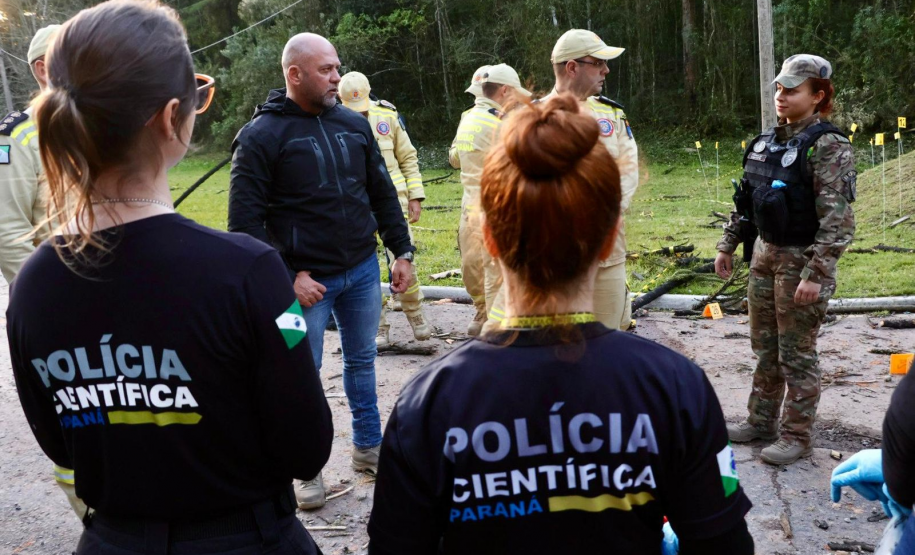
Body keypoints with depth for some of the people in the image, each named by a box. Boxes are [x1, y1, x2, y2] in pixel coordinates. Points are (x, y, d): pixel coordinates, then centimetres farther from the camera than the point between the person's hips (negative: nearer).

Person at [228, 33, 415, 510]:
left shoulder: (354, 124, 5)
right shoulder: (261, 135, -11)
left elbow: (382, 193, 12)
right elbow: (245, 221, -12)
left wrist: (401, 251, 8)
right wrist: (287, 277, -15)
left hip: (363, 271, 5)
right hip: (306, 279, -5)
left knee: (362, 361, 17)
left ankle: (368, 448, 34)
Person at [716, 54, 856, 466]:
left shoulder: (828, 146, -15)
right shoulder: (768, 141, 8)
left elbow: (838, 220, -20)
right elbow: (746, 199, 17)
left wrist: (815, 275, -24)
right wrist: (727, 245, 16)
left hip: (802, 261, -7)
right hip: (765, 254, 7)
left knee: (796, 354, 3)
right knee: (765, 347, 16)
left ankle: (797, 436, 17)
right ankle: (761, 421, 31)